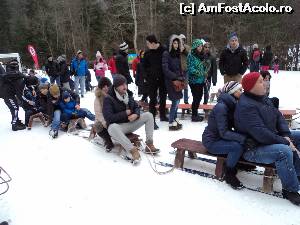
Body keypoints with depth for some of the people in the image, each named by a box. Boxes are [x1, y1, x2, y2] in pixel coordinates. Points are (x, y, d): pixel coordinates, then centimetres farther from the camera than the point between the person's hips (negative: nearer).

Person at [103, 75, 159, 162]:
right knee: (112, 128, -41)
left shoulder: (128, 94, 5)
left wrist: (136, 114, -11)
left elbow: (136, 107, 14)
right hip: (118, 126, -6)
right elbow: (108, 118, -22)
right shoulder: (108, 99, -14)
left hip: (131, 123, 6)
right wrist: (125, 113, -17)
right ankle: (132, 150, -40)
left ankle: (149, 144, -15)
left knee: (148, 115, -9)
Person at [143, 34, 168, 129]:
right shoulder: (147, 53, -1)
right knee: (153, 99, -3)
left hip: (163, 78, 1)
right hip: (152, 79, -1)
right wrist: (147, 76, 0)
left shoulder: (164, 51, -7)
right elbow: (145, 66, 9)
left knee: (163, 97, 14)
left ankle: (162, 115, 32)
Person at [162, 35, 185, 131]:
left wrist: (182, 77, 6)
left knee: (177, 101, 9)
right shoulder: (166, 54, -8)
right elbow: (165, 69, -14)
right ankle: (171, 123, -2)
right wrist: (176, 78, -16)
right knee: (175, 101, -9)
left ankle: (175, 119, 21)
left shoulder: (177, 54, 14)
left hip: (178, 80, 7)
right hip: (171, 80, -7)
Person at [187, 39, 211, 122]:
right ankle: (194, 116, 11)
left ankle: (195, 114, 26)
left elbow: (204, 66, 20)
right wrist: (202, 73, -14)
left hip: (201, 80, 7)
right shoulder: (191, 56, -11)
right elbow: (191, 69, -16)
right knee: (196, 98, -2)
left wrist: (205, 73, 0)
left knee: (199, 97, 13)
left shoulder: (202, 55, 11)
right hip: (194, 81, -7)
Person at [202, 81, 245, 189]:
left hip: (221, 137, 8)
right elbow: (224, 133, -28)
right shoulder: (221, 107, -24)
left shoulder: (232, 104, 1)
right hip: (212, 141, -8)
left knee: (243, 141, -6)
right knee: (238, 146, -26)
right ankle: (229, 174, -5)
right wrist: (244, 138, -35)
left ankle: (238, 163, 16)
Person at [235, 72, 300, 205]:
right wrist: (285, 142, -23)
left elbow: (278, 116, 8)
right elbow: (260, 132, -30)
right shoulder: (246, 106, -25)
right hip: (253, 148, -10)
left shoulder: (263, 98, 6)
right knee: (284, 151, -32)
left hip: (270, 138, 10)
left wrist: (286, 135, -8)